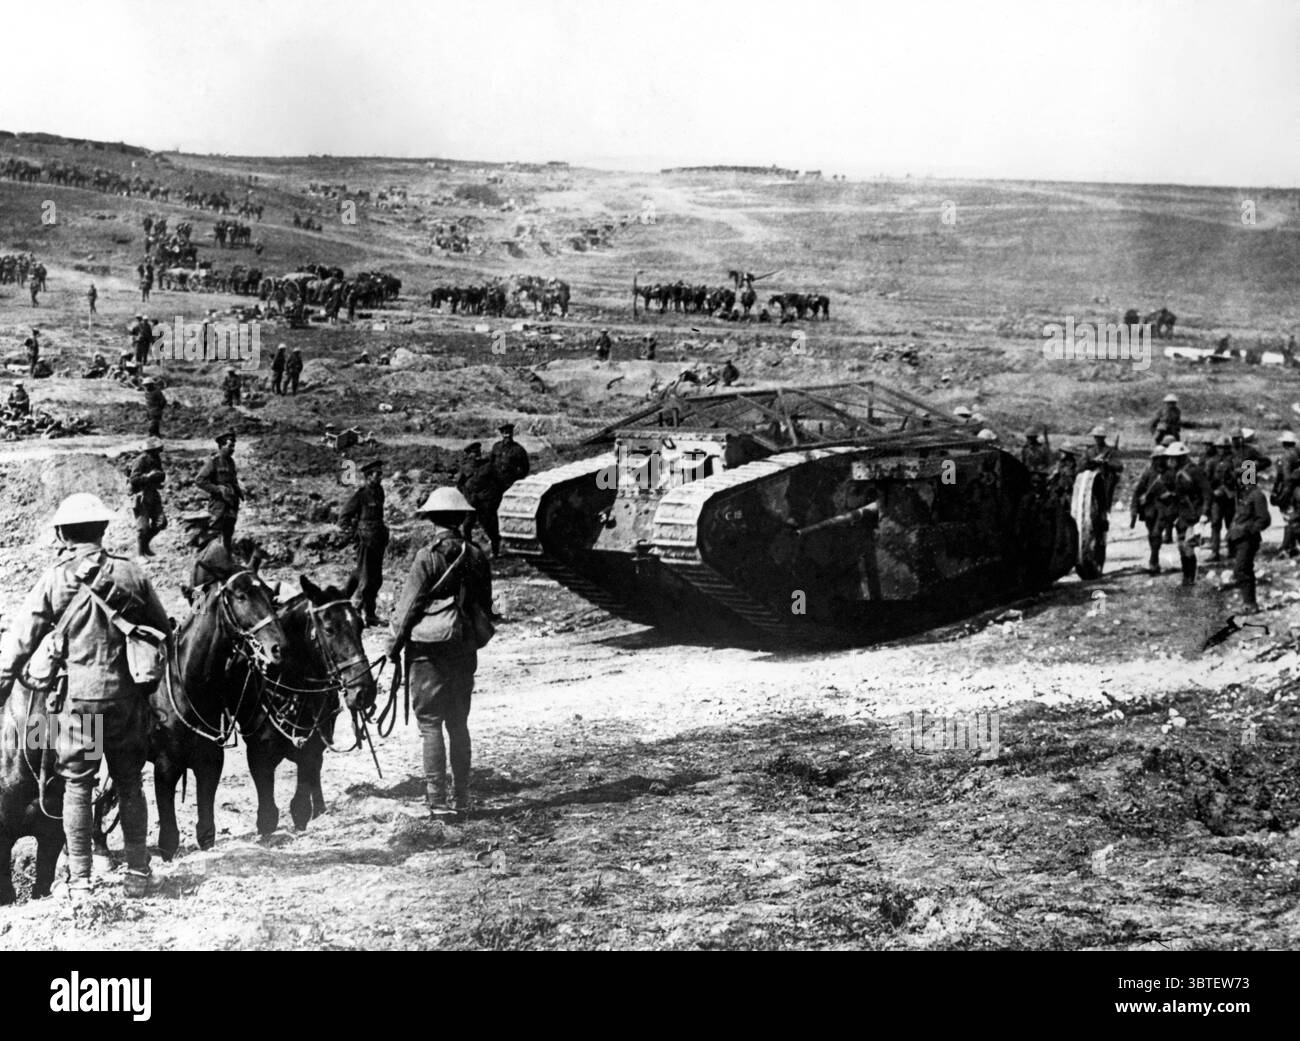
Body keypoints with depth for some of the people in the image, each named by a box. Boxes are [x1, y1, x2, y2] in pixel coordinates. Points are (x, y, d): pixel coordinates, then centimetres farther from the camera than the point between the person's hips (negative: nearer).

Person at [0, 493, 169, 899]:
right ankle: (137, 873, 17)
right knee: (129, 783, 13)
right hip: (129, 693, 2)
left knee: (77, 785, 6)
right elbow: (163, 631, 10)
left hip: (80, 694, -2)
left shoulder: (53, 580, -2)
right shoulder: (131, 574, 3)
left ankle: (80, 881, 6)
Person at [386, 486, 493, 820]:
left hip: (429, 651, -5)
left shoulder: (428, 557, -13)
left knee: (430, 724, 1)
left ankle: (437, 799, -1)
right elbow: (485, 607, 9)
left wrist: (394, 645, 1)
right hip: (465, 651, 5)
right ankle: (461, 798, 17)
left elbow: (409, 605, -10)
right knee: (459, 724, 14)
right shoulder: (477, 557, 3)